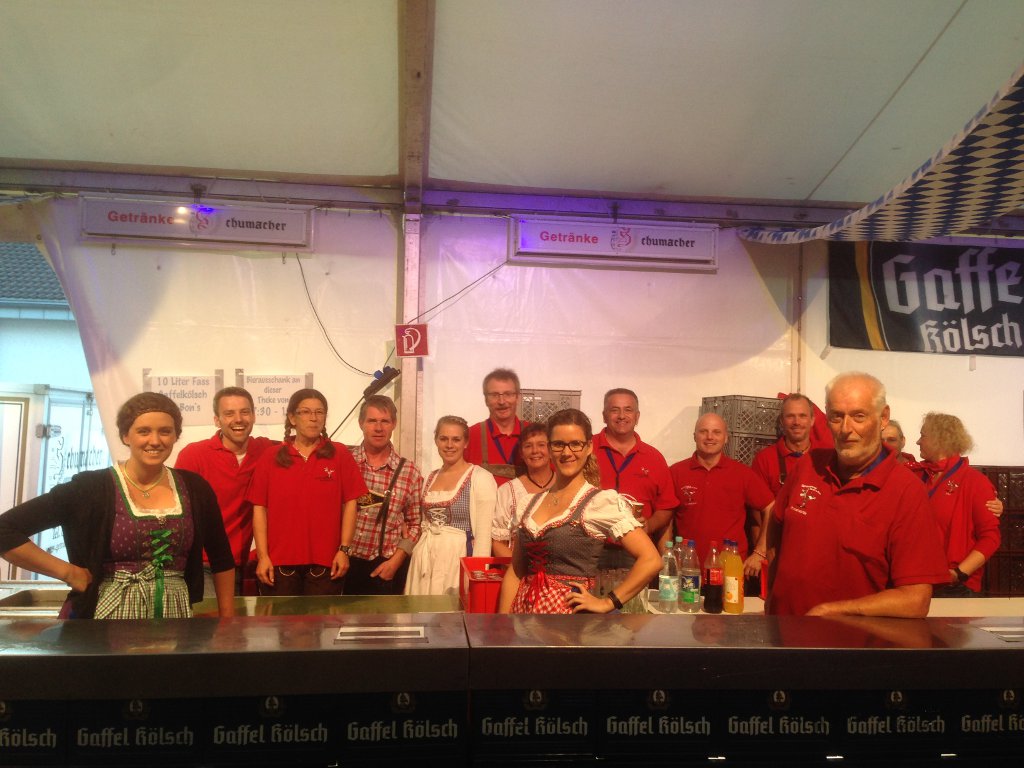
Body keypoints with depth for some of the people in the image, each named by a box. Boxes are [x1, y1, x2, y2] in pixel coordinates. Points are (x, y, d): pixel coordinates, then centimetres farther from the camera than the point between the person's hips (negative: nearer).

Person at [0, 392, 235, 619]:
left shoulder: (194, 487, 2)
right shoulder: (91, 487, -8)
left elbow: (222, 559, 12)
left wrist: (227, 620, 7)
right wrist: (70, 573, -11)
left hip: (176, 613, 3)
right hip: (110, 614, -2)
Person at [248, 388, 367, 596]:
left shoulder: (339, 454, 2)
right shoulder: (271, 458, 4)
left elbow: (350, 503, 1)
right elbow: (260, 508, 3)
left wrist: (344, 549, -4)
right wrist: (262, 556, -3)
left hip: (325, 562, 0)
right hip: (279, 562, 1)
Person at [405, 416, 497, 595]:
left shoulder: (481, 478, -9)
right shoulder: (430, 478, 10)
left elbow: (484, 535, -12)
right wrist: (419, 561, 12)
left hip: (459, 559, -6)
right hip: (425, 562, 6)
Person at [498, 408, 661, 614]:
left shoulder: (604, 501, -11)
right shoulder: (534, 501, 7)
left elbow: (650, 561, -15)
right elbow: (515, 572, 10)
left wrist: (607, 603, -13)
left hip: (570, 611, -5)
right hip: (524, 608, 5)